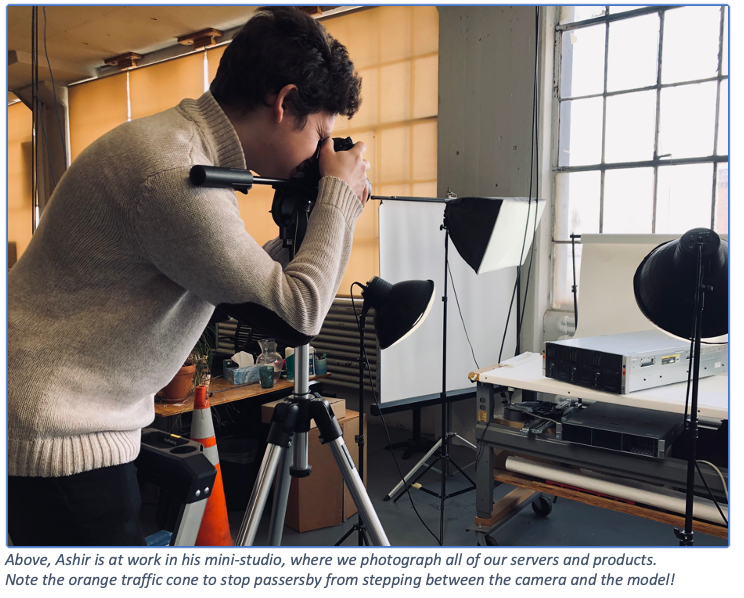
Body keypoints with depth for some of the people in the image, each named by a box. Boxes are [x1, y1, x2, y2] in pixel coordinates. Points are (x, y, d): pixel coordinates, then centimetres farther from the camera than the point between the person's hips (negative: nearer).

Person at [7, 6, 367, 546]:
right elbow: (300, 308, -19)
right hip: (58, 437, -10)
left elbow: (241, 282, 14)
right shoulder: (173, 172, -26)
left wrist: (310, 227, 7)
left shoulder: (184, 143, 7)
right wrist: (340, 194, -7)